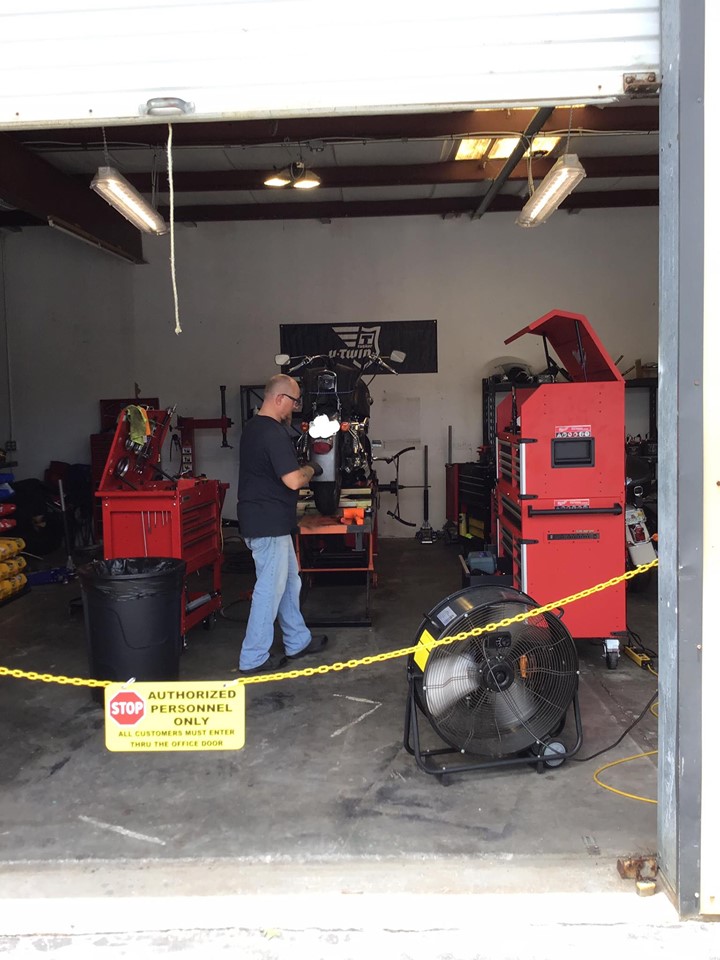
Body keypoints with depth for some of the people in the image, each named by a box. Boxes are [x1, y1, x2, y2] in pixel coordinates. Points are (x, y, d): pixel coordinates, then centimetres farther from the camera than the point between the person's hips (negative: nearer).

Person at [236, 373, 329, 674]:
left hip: (264, 521, 10)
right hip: (269, 525, -10)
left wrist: (301, 469, 13)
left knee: (289, 582, 20)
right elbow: (293, 480, -26)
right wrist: (310, 469, -6)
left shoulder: (253, 426, 11)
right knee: (270, 588, -1)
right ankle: (253, 658, 8)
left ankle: (298, 641, 32)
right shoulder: (273, 433, -21)